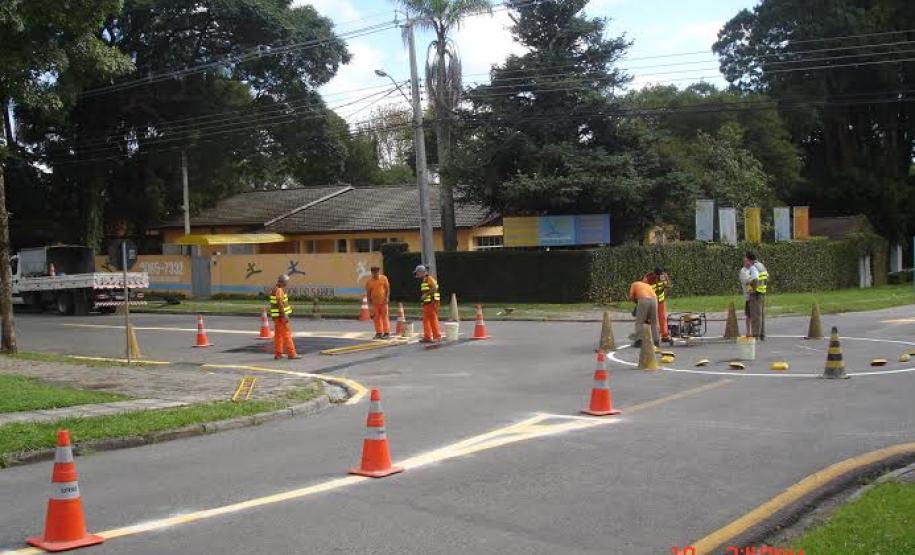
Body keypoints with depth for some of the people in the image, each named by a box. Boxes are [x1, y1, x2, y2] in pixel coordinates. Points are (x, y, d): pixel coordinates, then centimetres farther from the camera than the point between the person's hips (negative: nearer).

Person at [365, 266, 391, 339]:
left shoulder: (384, 278, -2)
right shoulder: (369, 281, 0)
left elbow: (387, 288, 0)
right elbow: (368, 291, 5)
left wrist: (387, 297, -9)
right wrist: (369, 299, -3)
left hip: (383, 301, -2)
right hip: (375, 302, 2)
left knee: (385, 317, -3)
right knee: (377, 317, 6)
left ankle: (387, 333, -2)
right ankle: (379, 333, 13)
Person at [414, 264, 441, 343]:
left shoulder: (429, 278, -10)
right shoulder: (423, 281, 19)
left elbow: (435, 288, -21)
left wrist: (425, 294, -19)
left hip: (432, 302, -10)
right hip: (426, 303, 10)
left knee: (433, 319, -7)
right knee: (426, 320, 9)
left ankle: (437, 336, -3)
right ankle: (427, 337, 13)